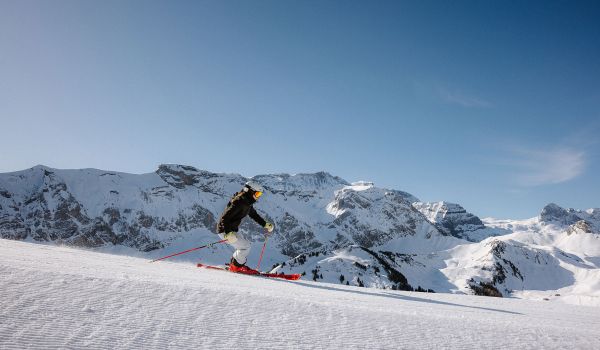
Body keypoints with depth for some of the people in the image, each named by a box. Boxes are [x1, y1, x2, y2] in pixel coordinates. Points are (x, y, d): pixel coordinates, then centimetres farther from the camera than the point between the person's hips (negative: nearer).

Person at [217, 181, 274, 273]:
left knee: (246, 244, 12)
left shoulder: (247, 203, 6)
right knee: (245, 247, -10)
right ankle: (236, 267, 4)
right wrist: (228, 233, -38)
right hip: (225, 230, -10)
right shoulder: (239, 202, -25)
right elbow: (225, 217, -29)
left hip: (232, 230, 10)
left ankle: (234, 264, 20)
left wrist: (266, 224, 19)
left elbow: (254, 215, 23)